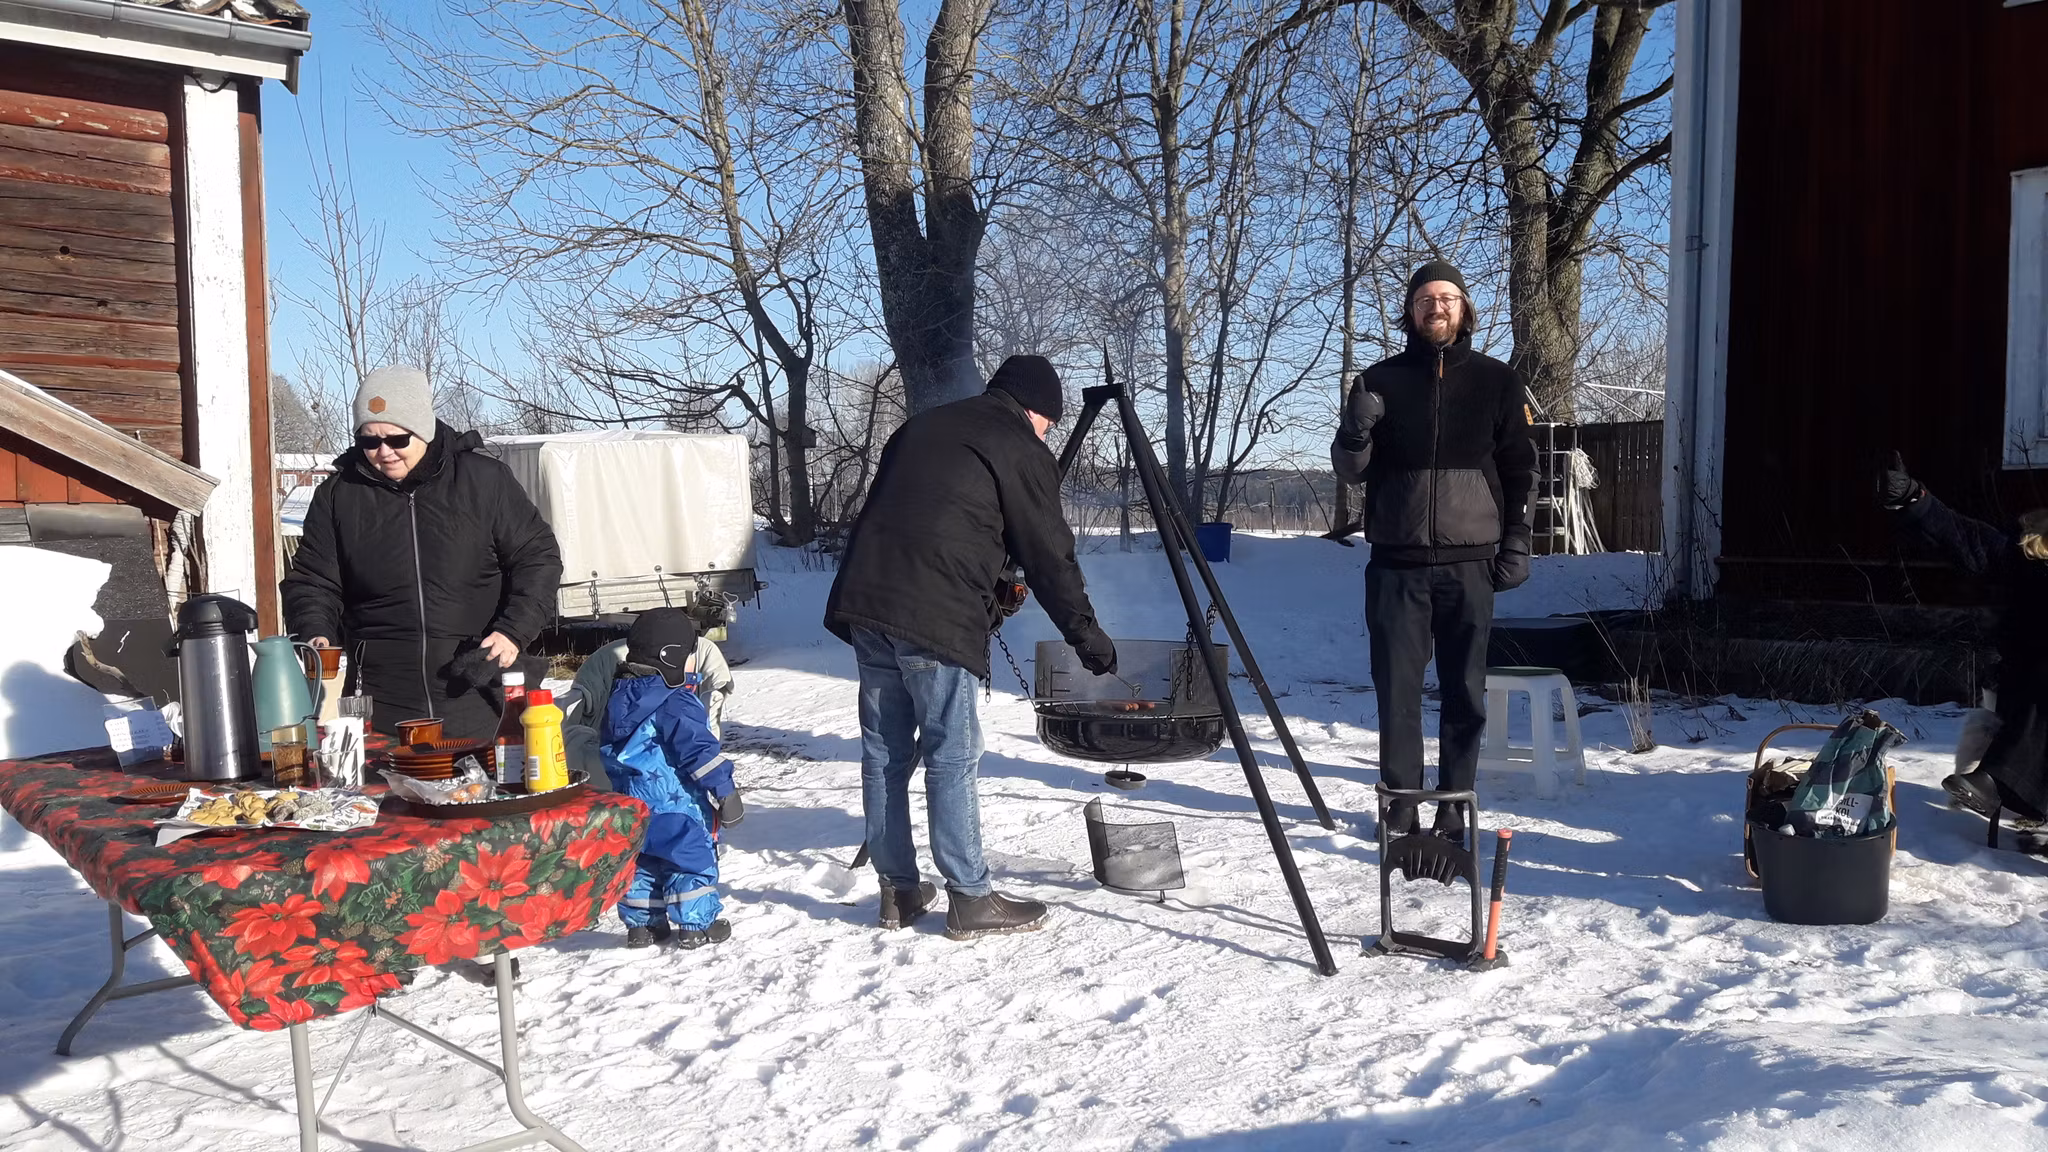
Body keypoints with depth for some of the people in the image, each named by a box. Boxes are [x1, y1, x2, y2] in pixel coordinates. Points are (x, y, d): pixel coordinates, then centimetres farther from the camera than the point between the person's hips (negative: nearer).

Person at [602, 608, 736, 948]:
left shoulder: (619, 696, 10)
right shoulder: (677, 703, -19)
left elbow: (608, 747, 21)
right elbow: (699, 749, -23)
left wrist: (622, 783, 32)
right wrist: (724, 789, -19)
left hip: (630, 801, 8)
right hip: (676, 803, -8)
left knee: (642, 862, 16)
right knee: (693, 859, 1)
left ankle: (640, 924, 21)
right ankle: (696, 925, 4)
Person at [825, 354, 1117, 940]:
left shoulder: (920, 426, 25)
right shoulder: (1020, 450, 3)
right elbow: (1048, 555, 2)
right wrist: (1084, 632, 13)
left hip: (863, 600, 7)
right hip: (934, 616, -7)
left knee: (884, 754, 12)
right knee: (951, 758, 0)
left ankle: (898, 891, 21)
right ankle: (970, 899, 7)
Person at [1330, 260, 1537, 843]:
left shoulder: (1496, 380, 9)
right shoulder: (1381, 379, 8)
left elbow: (1519, 469, 11)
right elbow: (1351, 471, 7)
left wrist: (1517, 542, 3)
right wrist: (1355, 430, -14)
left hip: (1469, 560, 0)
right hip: (1397, 559, 0)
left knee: (1465, 692, 3)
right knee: (1397, 689, 1)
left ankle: (1454, 806, 11)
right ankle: (1401, 805, 10)